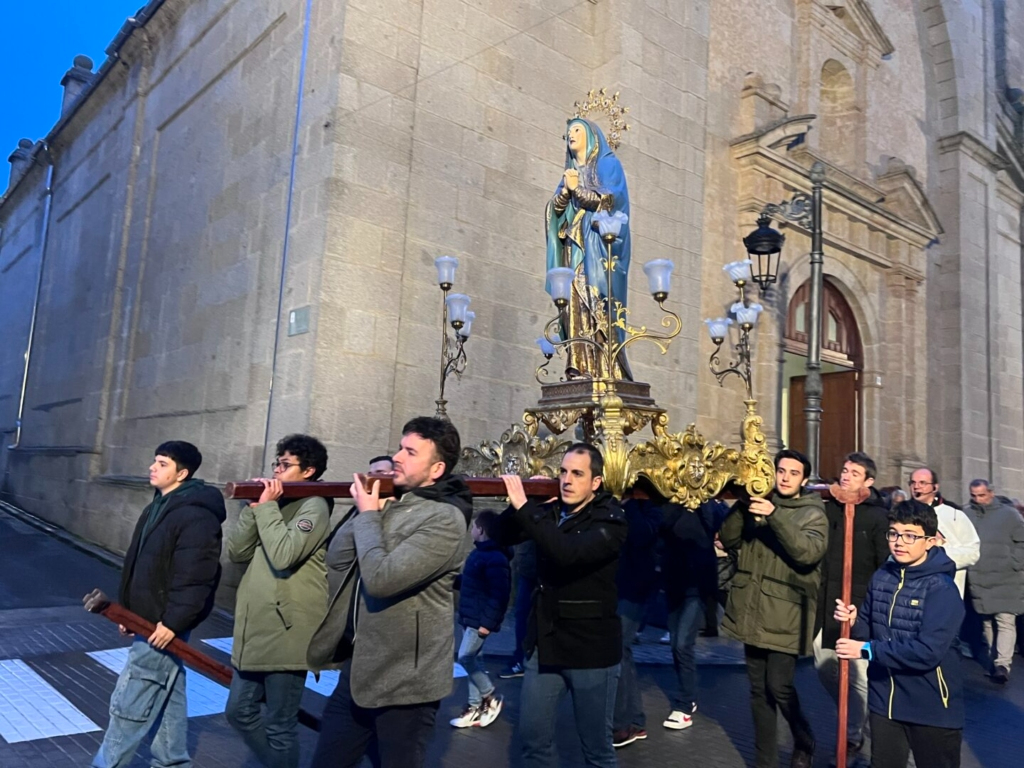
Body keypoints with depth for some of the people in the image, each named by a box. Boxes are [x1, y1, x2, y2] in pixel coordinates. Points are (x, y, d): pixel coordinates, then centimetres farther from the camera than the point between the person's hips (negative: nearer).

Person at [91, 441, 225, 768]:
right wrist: (131, 611, 19)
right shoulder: (159, 507, 12)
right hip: (150, 620, 10)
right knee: (166, 698, 18)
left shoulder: (195, 515, -21)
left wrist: (173, 621, -24)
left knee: (128, 704, -1)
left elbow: (194, 577, -25)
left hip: (164, 624, -10)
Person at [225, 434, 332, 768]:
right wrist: (254, 508, -5)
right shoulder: (275, 504, 12)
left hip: (286, 634, -9)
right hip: (255, 631, 9)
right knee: (240, 712, 19)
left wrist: (266, 507, -16)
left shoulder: (314, 506, -13)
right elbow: (236, 553, 6)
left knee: (279, 726, 5)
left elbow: (283, 556, -26)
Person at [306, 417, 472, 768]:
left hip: (404, 680, -7)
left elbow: (380, 578, -27)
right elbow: (336, 559, 5)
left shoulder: (445, 519, -18)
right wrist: (366, 510, -9)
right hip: (358, 667, 8)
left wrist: (368, 515, -14)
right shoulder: (389, 503, 7)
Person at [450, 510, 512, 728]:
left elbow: (499, 594, -23)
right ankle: (475, 707, 21)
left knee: (465, 658, -10)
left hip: (480, 620, -10)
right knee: (471, 660, 11)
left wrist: (487, 621, -24)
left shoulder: (495, 558, -20)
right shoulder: (479, 553, 11)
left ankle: (491, 698, 8)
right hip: (469, 617, 10)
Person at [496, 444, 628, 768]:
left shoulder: (610, 520, -15)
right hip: (545, 642, 5)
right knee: (533, 738, 13)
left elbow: (568, 552, -32)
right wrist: (519, 502, -16)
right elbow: (504, 535, 1)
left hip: (591, 648, -5)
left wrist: (524, 507, -33)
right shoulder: (551, 511, 3)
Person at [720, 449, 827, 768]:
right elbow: (728, 539, 1)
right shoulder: (759, 504, 10)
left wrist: (775, 517, -28)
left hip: (784, 617, -4)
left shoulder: (813, 514, -2)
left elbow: (809, 552, -20)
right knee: (759, 690, 11)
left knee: (778, 686, -6)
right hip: (752, 613, 4)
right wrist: (742, 505, -13)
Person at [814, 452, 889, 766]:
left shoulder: (878, 516, -7)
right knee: (824, 668, 14)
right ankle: (857, 717, 37)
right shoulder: (829, 508, 7)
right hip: (825, 605, 6)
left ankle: (852, 738, 17)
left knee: (859, 675, -1)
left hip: (859, 608, -5)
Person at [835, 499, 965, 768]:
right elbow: (869, 630, 7)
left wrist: (867, 651, -24)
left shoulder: (941, 588, -19)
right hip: (884, 701, 6)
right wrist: (853, 622, -16)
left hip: (931, 708, -6)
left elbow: (927, 652, -28)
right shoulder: (881, 577, 1)